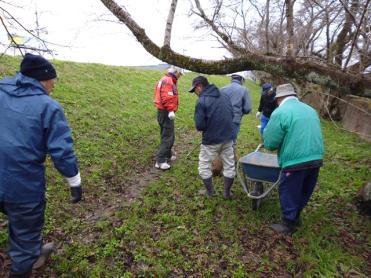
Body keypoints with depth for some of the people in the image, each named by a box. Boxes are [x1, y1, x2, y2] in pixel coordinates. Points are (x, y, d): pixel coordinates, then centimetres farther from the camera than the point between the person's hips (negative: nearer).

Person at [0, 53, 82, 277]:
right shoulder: (48, 106, -16)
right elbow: (62, 151, -17)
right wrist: (75, 182, -6)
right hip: (24, 185, -7)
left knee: (20, 220, 31)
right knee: (26, 231, 18)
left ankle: (34, 255, 55)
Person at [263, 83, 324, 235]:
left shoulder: (280, 112, -11)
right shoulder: (310, 109, 13)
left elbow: (269, 143, -12)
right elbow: (310, 135, 19)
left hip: (295, 161, -7)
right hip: (316, 159, 8)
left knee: (289, 194, 11)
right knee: (304, 192, 23)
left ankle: (288, 224, 27)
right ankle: (295, 217, 42)